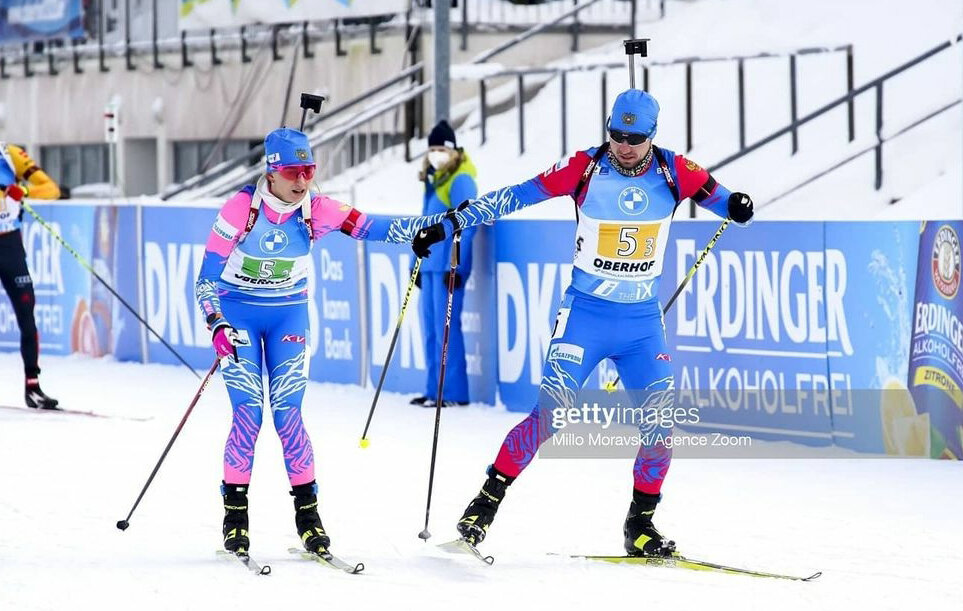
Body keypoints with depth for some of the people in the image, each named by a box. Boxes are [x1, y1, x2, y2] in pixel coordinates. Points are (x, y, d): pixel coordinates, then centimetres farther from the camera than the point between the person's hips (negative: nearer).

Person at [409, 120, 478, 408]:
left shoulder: (461, 180, -10)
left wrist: (455, 266, -20)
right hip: (430, 263, 9)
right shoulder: (435, 179, 16)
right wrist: (417, 262, 21)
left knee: (446, 326, -8)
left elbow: (465, 227, -15)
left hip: (448, 266, -9)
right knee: (431, 327, 11)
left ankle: (454, 392, -4)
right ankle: (434, 390, 17)